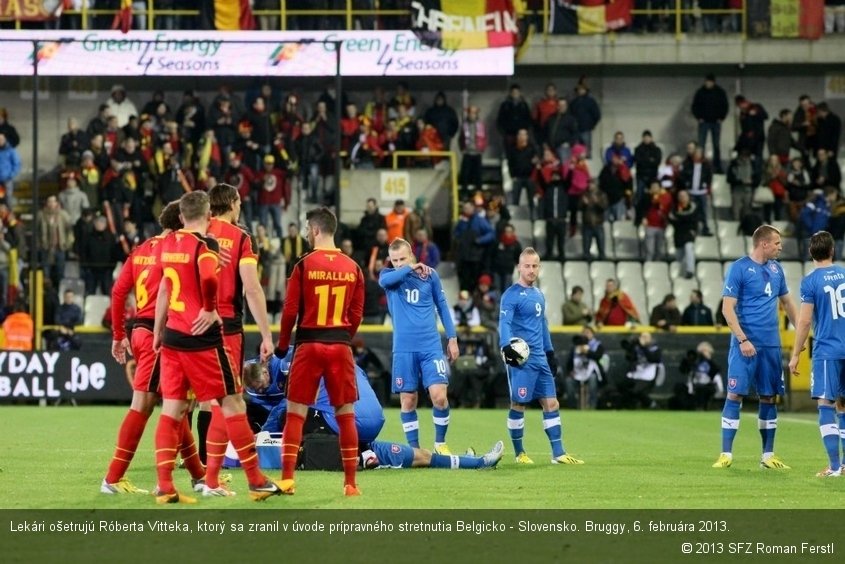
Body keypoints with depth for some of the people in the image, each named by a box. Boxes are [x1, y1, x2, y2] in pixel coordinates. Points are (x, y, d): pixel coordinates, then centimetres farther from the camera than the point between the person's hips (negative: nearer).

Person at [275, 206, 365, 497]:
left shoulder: (304, 265, -7)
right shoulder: (353, 268, 4)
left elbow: (290, 310, -5)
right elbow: (357, 314, 7)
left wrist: (282, 345, 7)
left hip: (309, 345, -3)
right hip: (341, 347, 3)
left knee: (295, 413, 3)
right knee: (346, 414, 8)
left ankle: (287, 479, -4)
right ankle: (350, 482, 7)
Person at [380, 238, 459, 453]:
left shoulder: (430, 275, 7)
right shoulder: (389, 276, 5)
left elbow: (442, 306, 14)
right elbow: (385, 281, -20)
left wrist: (452, 338, 11)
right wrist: (410, 268, -18)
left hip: (431, 346, 0)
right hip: (404, 348, 0)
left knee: (439, 395, -12)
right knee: (408, 400, 1)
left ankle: (440, 443, 5)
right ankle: (414, 449, 12)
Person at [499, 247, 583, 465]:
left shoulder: (538, 295, 17)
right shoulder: (512, 295, -9)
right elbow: (504, 323, -21)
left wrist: (550, 353, 25)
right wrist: (507, 346, -37)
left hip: (540, 358, 8)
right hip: (522, 358, -8)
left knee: (551, 403, 5)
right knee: (518, 404, -1)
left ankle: (558, 453, 7)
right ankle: (520, 453, 10)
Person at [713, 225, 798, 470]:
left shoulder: (775, 268, 12)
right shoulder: (739, 268, -8)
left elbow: (786, 302, 23)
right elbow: (728, 308, -10)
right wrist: (743, 339, -18)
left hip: (771, 345, 6)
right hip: (746, 344, -6)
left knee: (769, 397, 7)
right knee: (735, 395, -8)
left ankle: (768, 456, 14)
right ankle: (726, 454, -4)